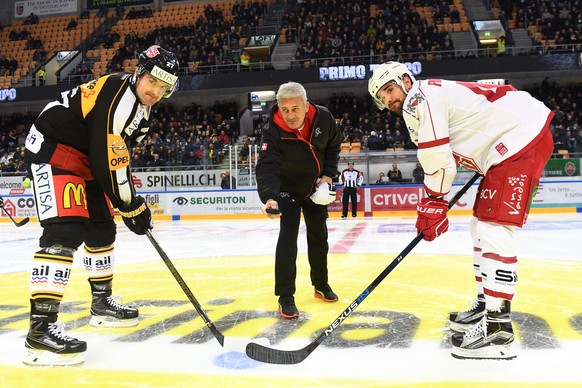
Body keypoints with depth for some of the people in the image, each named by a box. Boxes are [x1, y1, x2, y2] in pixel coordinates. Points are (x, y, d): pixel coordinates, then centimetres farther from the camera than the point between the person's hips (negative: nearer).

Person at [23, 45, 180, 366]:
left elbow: (118, 155, 17)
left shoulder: (141, 108, 8)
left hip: (83, 158, 11)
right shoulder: (117, 96, -23)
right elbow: (107, 159, -26)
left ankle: (101, 303, 29)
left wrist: (132, 198, 12)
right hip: (52, 150, -11)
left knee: (101, 228, 15)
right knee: (66, 231, -23)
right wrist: (130, 206, -17)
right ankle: (41, 327, -24)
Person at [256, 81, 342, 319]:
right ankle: (285, 297, -5)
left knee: (319, 236, 15)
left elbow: (333, 145, -2)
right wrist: (269, 198, -59)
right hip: (287, 189, -4)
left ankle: (321, 285, 34)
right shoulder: (273, 132, -32)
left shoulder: (323, 118, -21)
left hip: (316, 187, 4)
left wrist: (328, 175, -9)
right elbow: (267, 168, -42)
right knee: (288, 237, -16)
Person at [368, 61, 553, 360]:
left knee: (493, 229, -16)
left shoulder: (419, 98, -11)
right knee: (482, 225, 14)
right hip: (509, 143, 11)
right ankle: (486, 305, 24)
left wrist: (433, 204, -5)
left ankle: (498, 327, -13)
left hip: (522, 135, -11)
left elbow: (437, 159, -15)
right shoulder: (432, 98, 20)